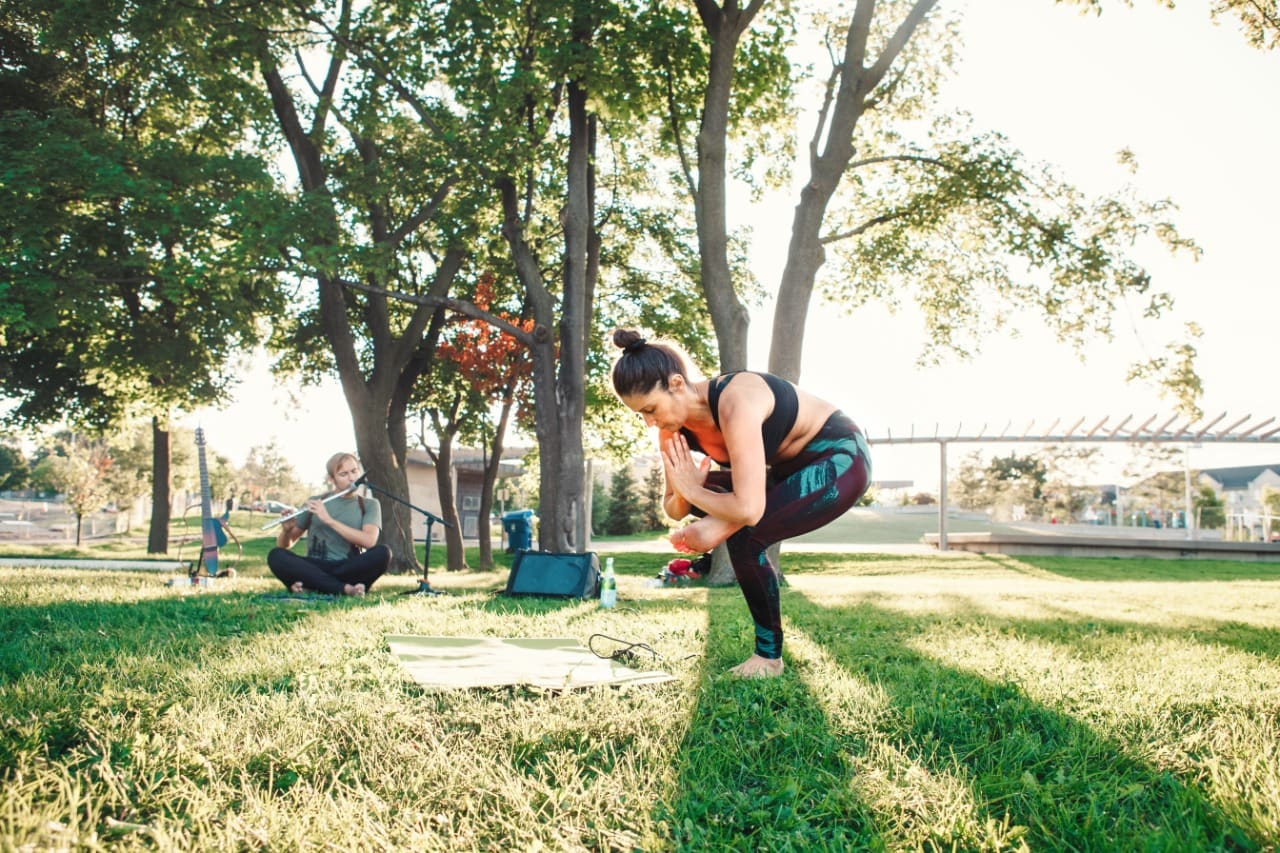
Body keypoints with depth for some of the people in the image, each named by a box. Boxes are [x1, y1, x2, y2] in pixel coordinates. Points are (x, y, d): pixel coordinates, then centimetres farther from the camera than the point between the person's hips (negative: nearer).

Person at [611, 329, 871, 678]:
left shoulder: (735, 401, -34)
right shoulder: (673, 428, -9)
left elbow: (748, 509, -40)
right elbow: (673, 507, -1)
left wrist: (691, 489, -24)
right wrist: (686, 494, -23)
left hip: (841, 459, -9)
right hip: (790, 468, 9)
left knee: (744, 537, -21)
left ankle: (769, 656, -5)